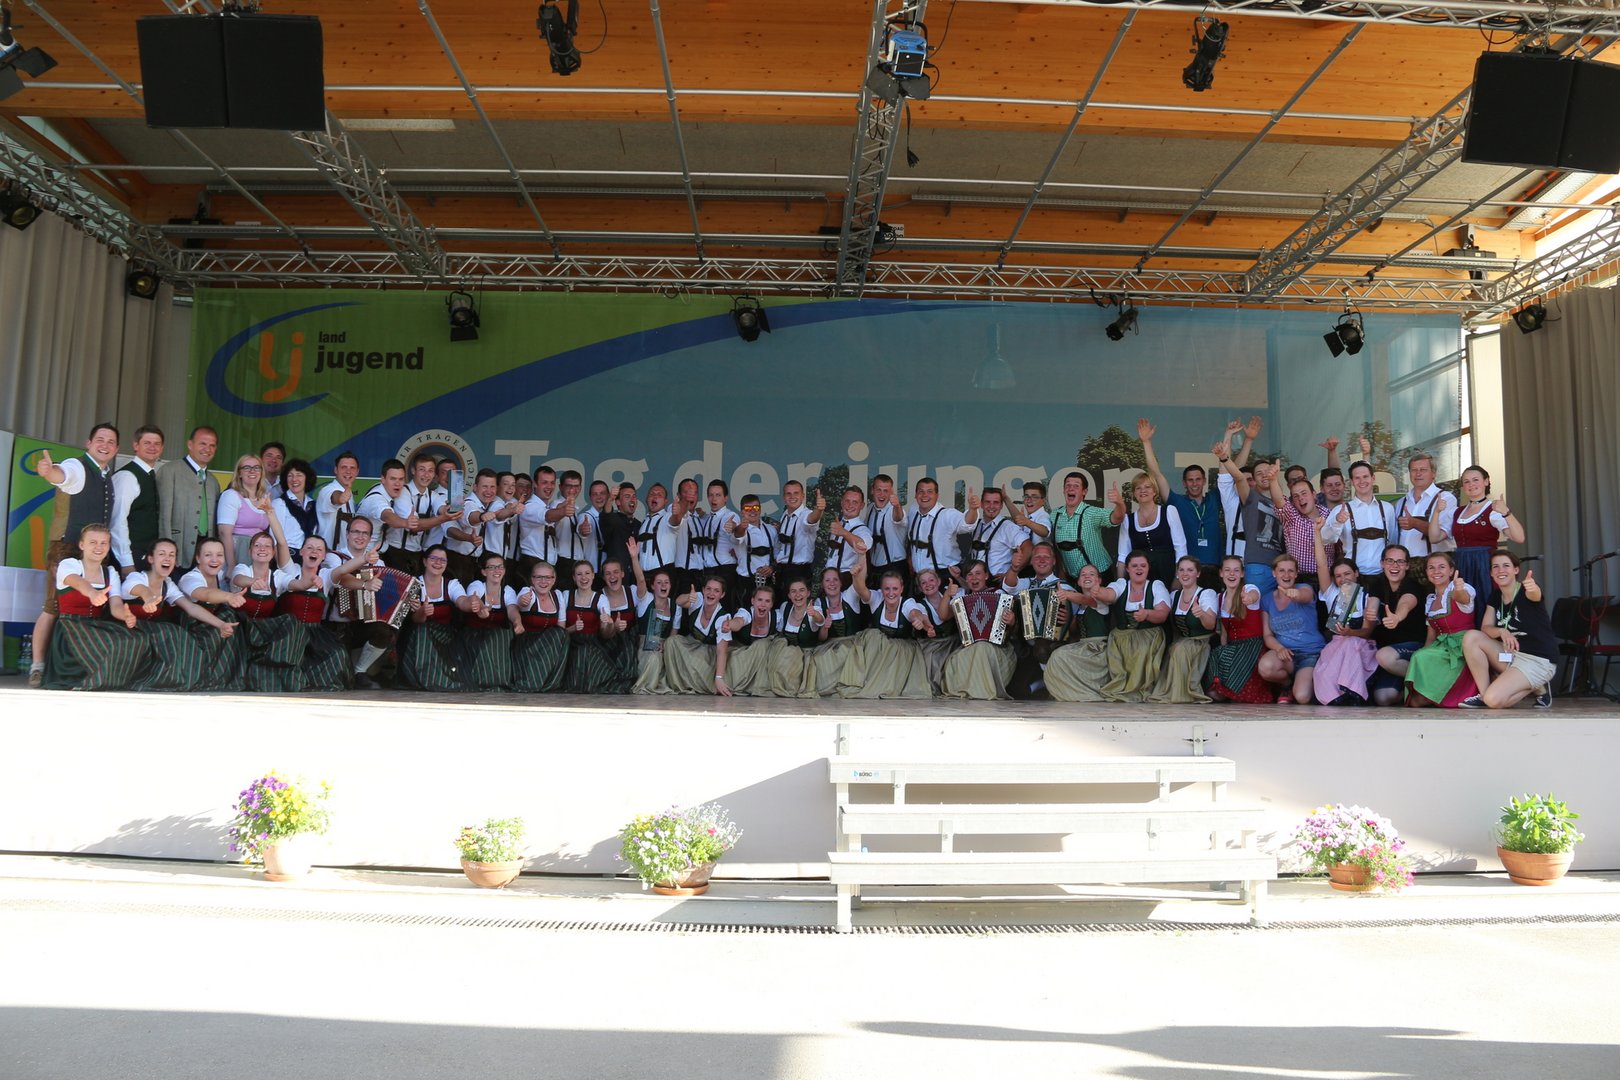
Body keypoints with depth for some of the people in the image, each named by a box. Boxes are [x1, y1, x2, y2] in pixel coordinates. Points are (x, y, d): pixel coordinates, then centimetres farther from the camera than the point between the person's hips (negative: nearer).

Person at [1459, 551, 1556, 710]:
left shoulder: (1524, 591, -14)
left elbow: (1535, 595, -40)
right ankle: (1483, 694, -6)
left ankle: (1538, 688, 3)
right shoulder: (1495, 596, 5)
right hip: (1511, 653, 7)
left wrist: (1533, 589, -64)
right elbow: (1485, 628, -1)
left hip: (1538, 660, -7)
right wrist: (1502, 632, -24)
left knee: (1494, 700, -26)